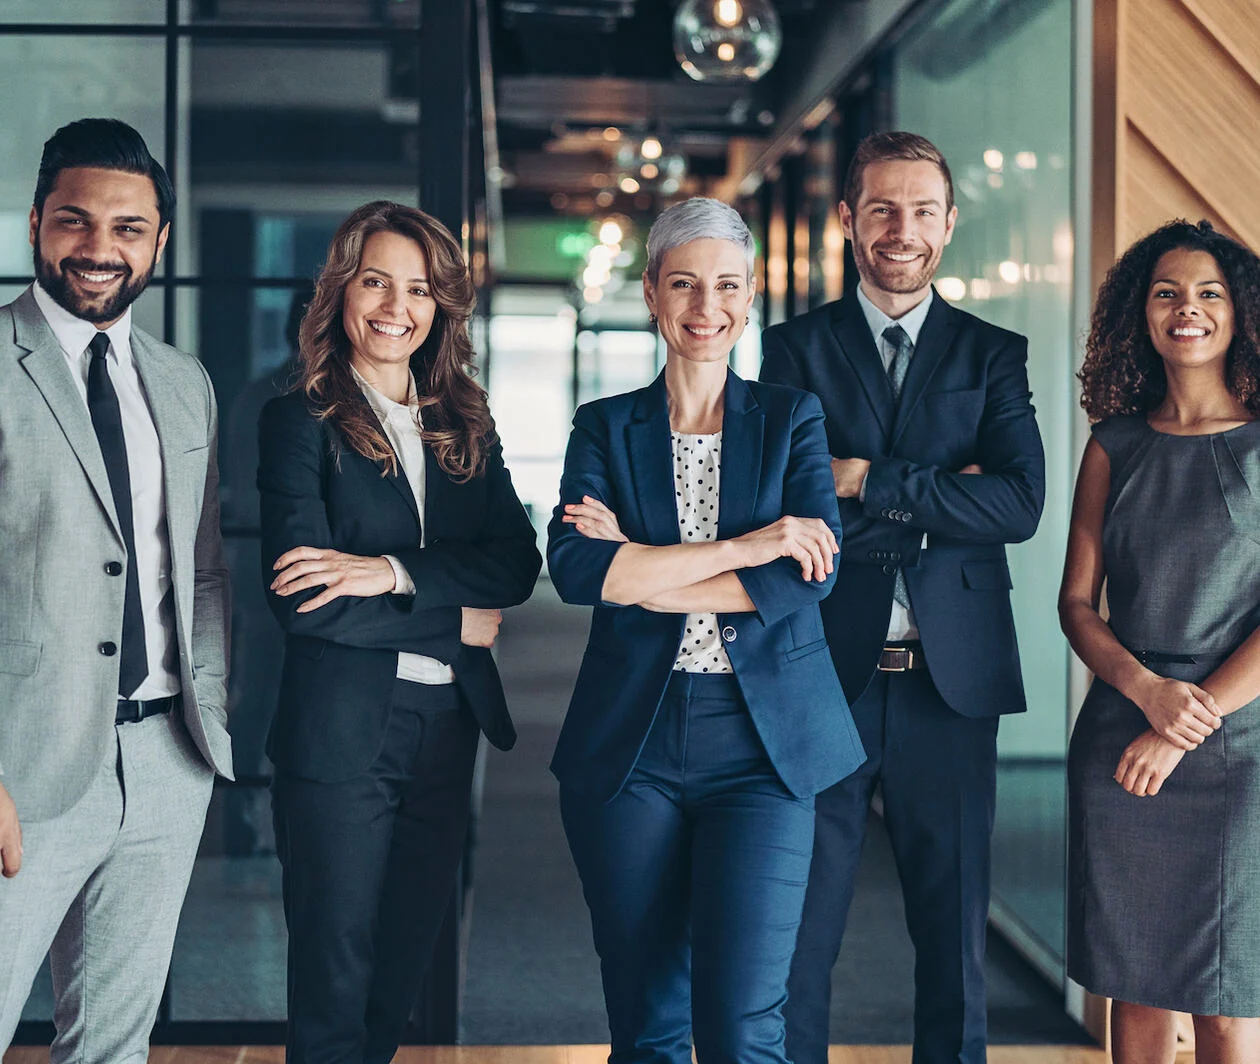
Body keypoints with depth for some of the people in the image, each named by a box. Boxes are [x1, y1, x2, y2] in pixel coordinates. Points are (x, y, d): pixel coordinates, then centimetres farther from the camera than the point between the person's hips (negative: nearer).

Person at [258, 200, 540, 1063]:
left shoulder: (466, 428, 11)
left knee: (407, 963, 13)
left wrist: (395, 571, -16)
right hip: (340, 732, -5)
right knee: (334, 977, 3)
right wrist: (457, 624, -9)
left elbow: (517, 564, -2)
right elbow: (302, 596, -14)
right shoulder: (300, 421, -3)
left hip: (449, 726, 5)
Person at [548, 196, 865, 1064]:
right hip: (631, 741, 1)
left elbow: (813, 571, -7)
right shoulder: (606, 429, 9)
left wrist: (640, 573, -10)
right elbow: (575, 568, -9)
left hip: (760, 741, -1)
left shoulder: (792, 419, 9)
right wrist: (741, 548, -14)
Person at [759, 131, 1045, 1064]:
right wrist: (938, 499, -12)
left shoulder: (993, 355, 8)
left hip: (951, 680, 1)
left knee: (957, 932, 10)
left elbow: (1020, 504, -8)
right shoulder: (794, 349, 5)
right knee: (800, 932, 6)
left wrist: (867, 482, -12)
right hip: (826, 674, -1)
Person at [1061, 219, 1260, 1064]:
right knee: (1135, 984, 8)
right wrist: (1149, 690, -11)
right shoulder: (1115, 447, 8)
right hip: (1121, 741, 3)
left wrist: (1188, 726, -12)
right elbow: (1077, 603, 6)